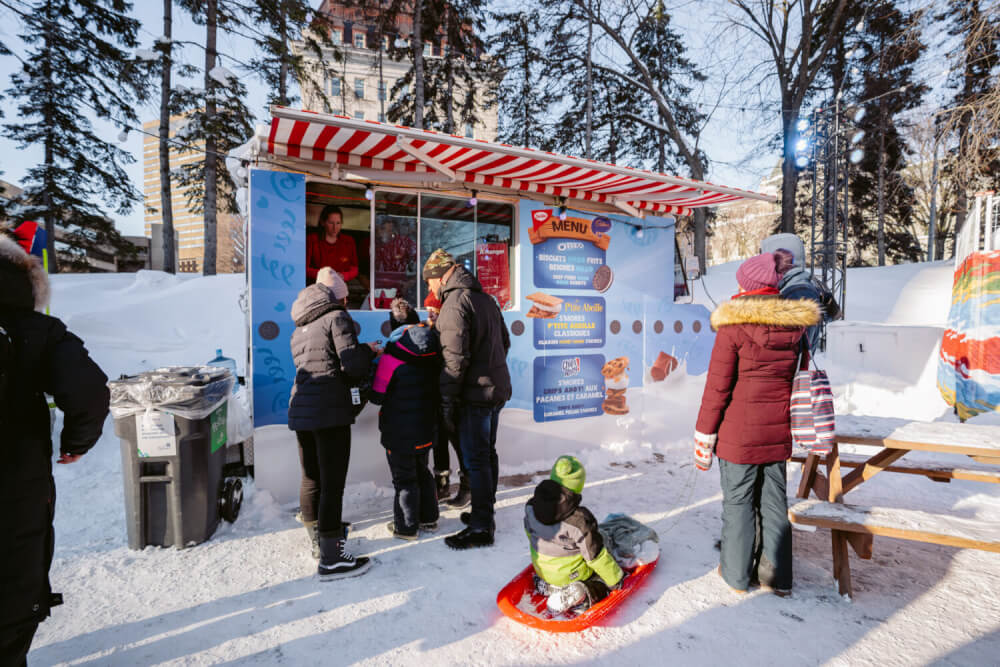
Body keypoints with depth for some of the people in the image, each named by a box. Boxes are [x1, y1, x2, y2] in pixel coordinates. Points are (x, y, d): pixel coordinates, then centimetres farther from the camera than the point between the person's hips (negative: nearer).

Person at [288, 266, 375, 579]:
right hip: (330, 412, -8)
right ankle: (332, 558, 3)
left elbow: (306, 367, 18)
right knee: (333, 484, -3)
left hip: (300, 409, 8)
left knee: (311, 479, 18)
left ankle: (318, 538, 35)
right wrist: (369, 351, 3)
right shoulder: (337, 317, -6)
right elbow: (354, 366, -17)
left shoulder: (299, 328, 19)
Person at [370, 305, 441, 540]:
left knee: (404, 478, 8)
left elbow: (378, 396, -12)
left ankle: (407, 527, 21)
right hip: (426, 427, 6)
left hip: (399, 432, -6)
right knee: (422, 471, 22)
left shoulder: (392, 354, -19)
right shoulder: (433, 349, -2)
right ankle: (429, 519, 32)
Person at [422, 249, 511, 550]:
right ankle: (485, 512, 32)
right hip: (497, 388, 10)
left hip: (475, 394, -10)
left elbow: (455, 358, -22)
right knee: (487, 453, 18)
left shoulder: (455, 302, -15)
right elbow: (505, 342, 20)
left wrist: (447, 401, -17)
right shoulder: (485, 298, 14)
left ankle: (481, 528, 7)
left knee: (475, 460, -2)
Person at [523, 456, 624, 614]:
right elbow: (596, 557, -21)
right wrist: (617, 580, -2)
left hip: (542, 570, 6)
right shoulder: (580, 520, -32)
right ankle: (588, 594, -9)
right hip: (571, 575, -6)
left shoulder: (531, 507, -16)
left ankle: (549, 585, 9)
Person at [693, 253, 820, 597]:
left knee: (738, 501, 9)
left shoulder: (734, 324, -16)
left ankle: (737, 573, 25)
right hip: (777, 431, 5)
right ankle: (777, 576, 31)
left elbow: (717, 387, -14)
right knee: (774, 499, 17)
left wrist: (704, 438, -6)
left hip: (738, 432, -5)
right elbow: (797, 377, 11)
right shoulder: (796, 323, 0)